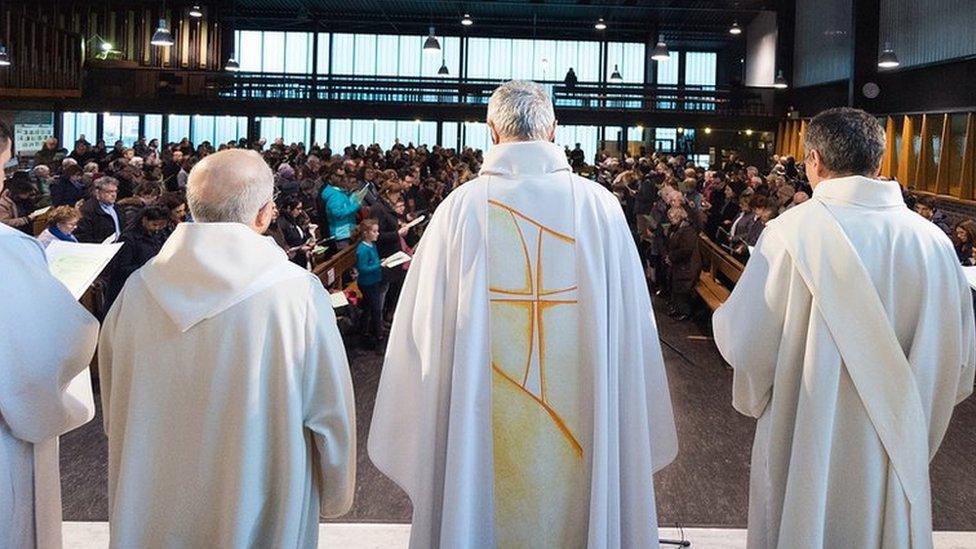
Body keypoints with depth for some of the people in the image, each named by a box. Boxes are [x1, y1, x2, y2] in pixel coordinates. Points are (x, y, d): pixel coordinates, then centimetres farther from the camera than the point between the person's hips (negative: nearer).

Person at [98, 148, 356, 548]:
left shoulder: (138, 288, -10)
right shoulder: (300, 293, -21)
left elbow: (115, 408, 4)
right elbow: (330, 412, -13)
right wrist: (334, 497, 4)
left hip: (152, 510, 3)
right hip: (259, 513, -3)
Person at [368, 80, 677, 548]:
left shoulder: (461, 206, -9)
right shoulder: (599, 205, -7)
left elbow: (426, 324, -7)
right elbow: (632, 321, -3)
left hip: (482, 415, 0)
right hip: (579, 412, 1)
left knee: (488, 511, 17)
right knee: (571, 506, 19)